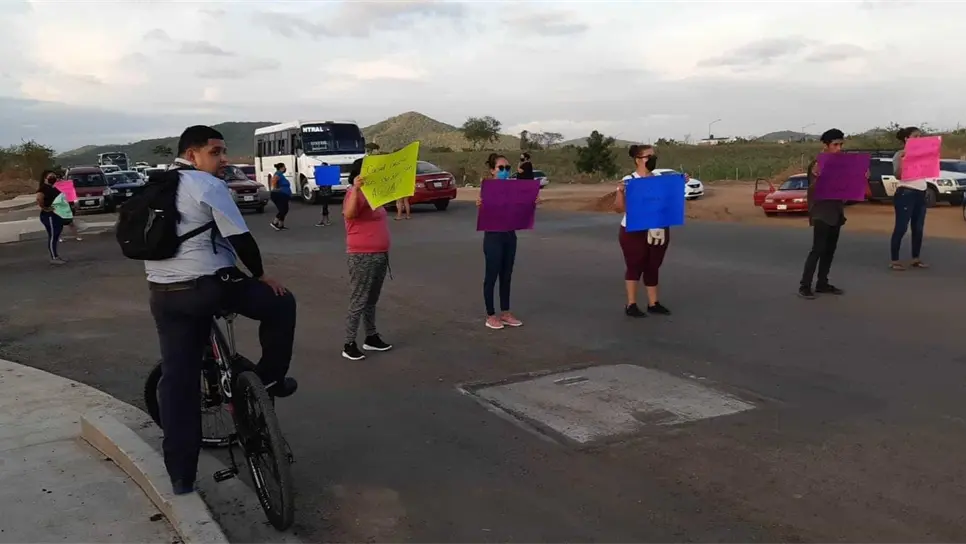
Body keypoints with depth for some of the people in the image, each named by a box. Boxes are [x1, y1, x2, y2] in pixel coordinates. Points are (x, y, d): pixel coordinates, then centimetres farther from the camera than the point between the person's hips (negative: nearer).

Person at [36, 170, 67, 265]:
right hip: (49, 216, -10)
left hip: (57, 215, 10)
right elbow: (39, 200, -31)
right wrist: (45, 208, -22)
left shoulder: (53, 188, 15)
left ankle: (56, 256, 21)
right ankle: (54, 258, -2)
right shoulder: (43, 188, -14)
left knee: (56, 236, 14)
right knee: (52, 236, -6)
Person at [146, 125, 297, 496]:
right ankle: (269, 379, 20)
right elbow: (239, 238, -12)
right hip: (209, 286, -8)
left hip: (163, 293, 8)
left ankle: (180, 474, 11)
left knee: (177, 379, 9)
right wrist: (260, 274, 2)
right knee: (280, 303, 16)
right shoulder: (208, 185, -7)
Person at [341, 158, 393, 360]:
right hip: (362, 257, -9)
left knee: (372, 300, 18)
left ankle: (371, 337, 29)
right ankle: (349, 344, 3)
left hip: (379, 255, 9)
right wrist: (356, 189, -46)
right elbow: (348, 214, -39)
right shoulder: (355, 193, -15)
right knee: (358, 302, -4)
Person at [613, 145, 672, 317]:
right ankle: (631, 305, 10)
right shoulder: (629, 180, -10)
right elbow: (619, 208, -10)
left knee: (653, 268, 12)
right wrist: (620, 191, -27)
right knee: (634, 267, 2)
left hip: (659, 232, 5)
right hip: (634, 233, -5)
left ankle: (653, 303, 21)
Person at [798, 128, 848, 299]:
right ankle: (804, 286, -10)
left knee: (830, 250, 10)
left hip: (836, 212, 8)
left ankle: (822, 284, 17)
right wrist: (816, 177, -34)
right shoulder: (816, 164, -9)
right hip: (821, 213, -8)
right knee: (818, 249, -12)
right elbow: (813, 189, -14)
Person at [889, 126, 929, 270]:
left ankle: (915, 259, 18)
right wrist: (901, 159, -24)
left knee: (918, 228, 9)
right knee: (901, 228, -7)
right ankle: (894, 260, -3)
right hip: (905, 193, -7)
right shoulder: (900, 154, -5)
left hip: (921, 193, 7)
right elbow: (898, 176, -13)